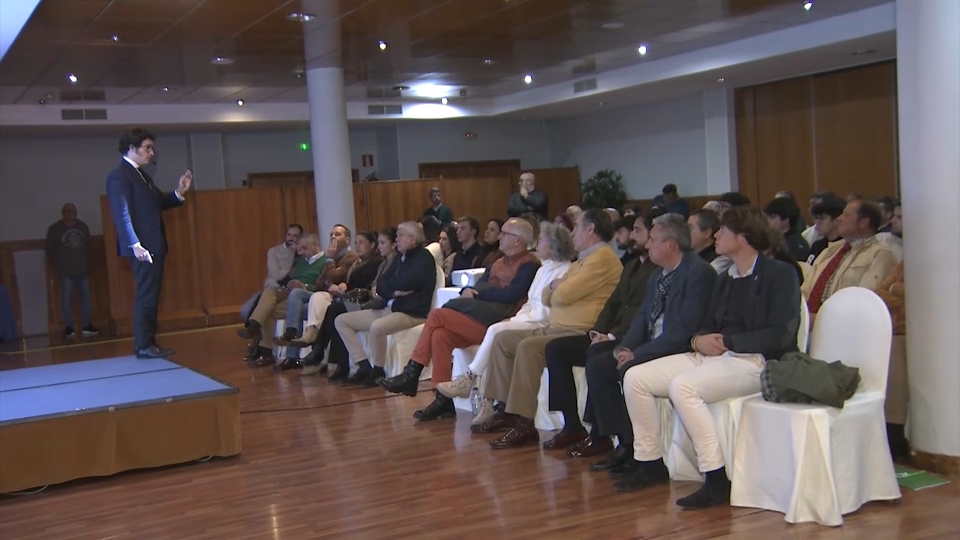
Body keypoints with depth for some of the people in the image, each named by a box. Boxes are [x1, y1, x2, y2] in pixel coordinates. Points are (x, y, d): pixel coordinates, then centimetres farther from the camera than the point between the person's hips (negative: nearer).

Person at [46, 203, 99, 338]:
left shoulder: (83, 227, 9)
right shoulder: (54, 229, -1)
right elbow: (50, 250, 4)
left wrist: (87, 263, 6)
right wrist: (59, 264, -1)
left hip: (83, 269, 4)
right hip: (66, 271, -4)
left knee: (85, 296, 4)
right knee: (67, 298, -5)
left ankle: (86, 325, 9)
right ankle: (68, 327, -1)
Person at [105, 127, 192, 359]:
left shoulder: (141, 174, 18)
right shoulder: (119, 176, -11)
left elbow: (157, 203, 20)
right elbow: (121, 214, -19)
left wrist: (178, 192, 6)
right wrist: (135, 244, -27)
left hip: (154, 245, 10)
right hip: (143, 246, -10)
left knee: (151, 296, 11)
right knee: (146, 295, -6)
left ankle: (148, 342, 16)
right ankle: (143, 345, -1)